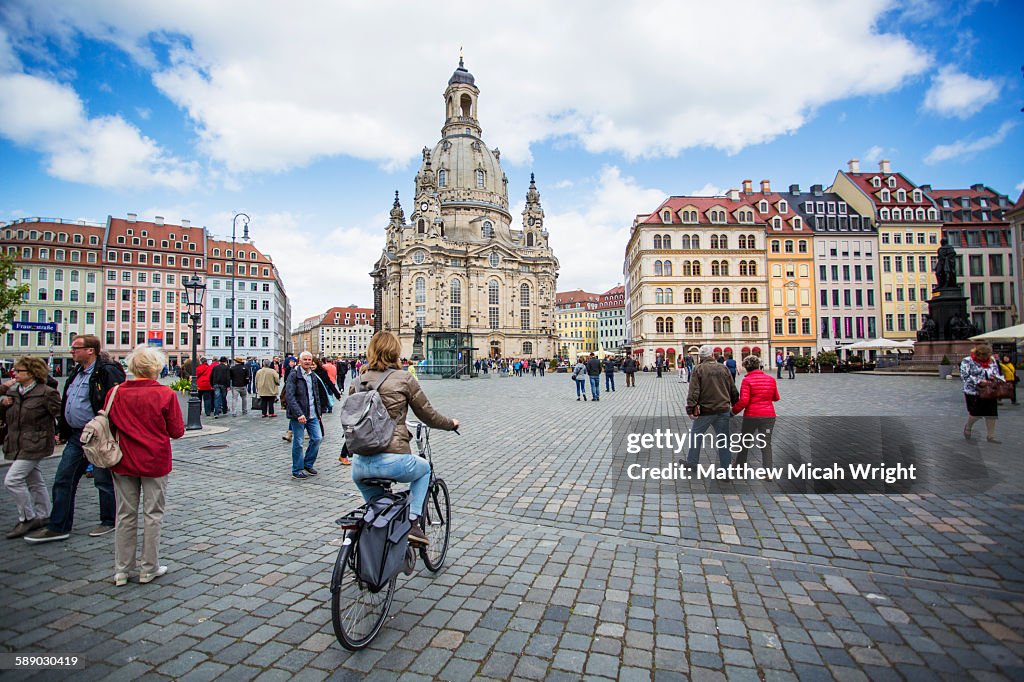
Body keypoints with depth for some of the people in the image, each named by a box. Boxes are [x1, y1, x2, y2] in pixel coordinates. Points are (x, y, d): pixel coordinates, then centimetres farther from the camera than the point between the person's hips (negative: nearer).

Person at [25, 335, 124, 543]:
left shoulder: (107, 372, -17)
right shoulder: (77, 372, 13)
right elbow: (66, 403, 23)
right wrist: (63, 430, 17)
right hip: (76, 436, 9)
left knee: (103, 480, 5)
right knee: (63, 480, 11)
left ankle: (109, 521, 21)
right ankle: (58, 527, 22)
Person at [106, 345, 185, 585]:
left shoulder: (116, 393, -6)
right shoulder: (165, 394, -15)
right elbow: (177, 431, -11)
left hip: (124, 463, 3)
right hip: (155, 462, -3)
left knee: (125, 515, 15)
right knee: (153, 515, 9)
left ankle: (121, 570, 23)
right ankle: (149, 569, 18)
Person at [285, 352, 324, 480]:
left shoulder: (312, 375, 12)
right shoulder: (293, 375, -9)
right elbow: (289, 396, -17)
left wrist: (319, 411, 13)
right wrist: (299, 414, -23)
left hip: (312, 415, 6)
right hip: (298, 415, -6)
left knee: (317, 438, 5)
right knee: (298, 443, 2)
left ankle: (308, 464, 24)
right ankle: (297, 471, 16)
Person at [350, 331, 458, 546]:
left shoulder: (357, 383, 8)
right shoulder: (403, 379, -3)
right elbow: (428, 415, 5)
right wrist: (451, 424, 24)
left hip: (359, 464, 4)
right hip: (393, 461, -4)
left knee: (361, 477, 41)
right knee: (424, 468, 29)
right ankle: (413, 522, 16)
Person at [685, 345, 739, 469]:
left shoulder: (698, 369, -8)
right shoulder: (723, 368, 3)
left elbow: (693, 391, -14)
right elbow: (733, 390, 9)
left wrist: (690, 409, -12)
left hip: (705, 410, -3)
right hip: (723, 410, 3)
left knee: (695, 436, 14)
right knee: (723, 440, 9)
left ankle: (691, 463, 23)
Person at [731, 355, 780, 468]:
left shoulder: (747, 380, -11)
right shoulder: (771, 379, 4)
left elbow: (744, 401, -18)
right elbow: (776, 398, 16)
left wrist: (734, 411, -4)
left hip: (751, 416, -3)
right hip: (769, 415, 3)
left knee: (745, 441, 16)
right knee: (766, 443, 6)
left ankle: (739, 464, 30)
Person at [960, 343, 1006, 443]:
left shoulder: (992, 361, 8)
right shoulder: (967, 361, -9)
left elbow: (998, 374, 15)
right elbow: (965, 376, -15)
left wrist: (1000, 380, -5)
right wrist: (980, 381, -23)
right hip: (973, 392, -5)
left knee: (991, 414, 3)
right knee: (976, 414, 0)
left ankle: (990, 436, 14)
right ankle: (968, 427, 30)